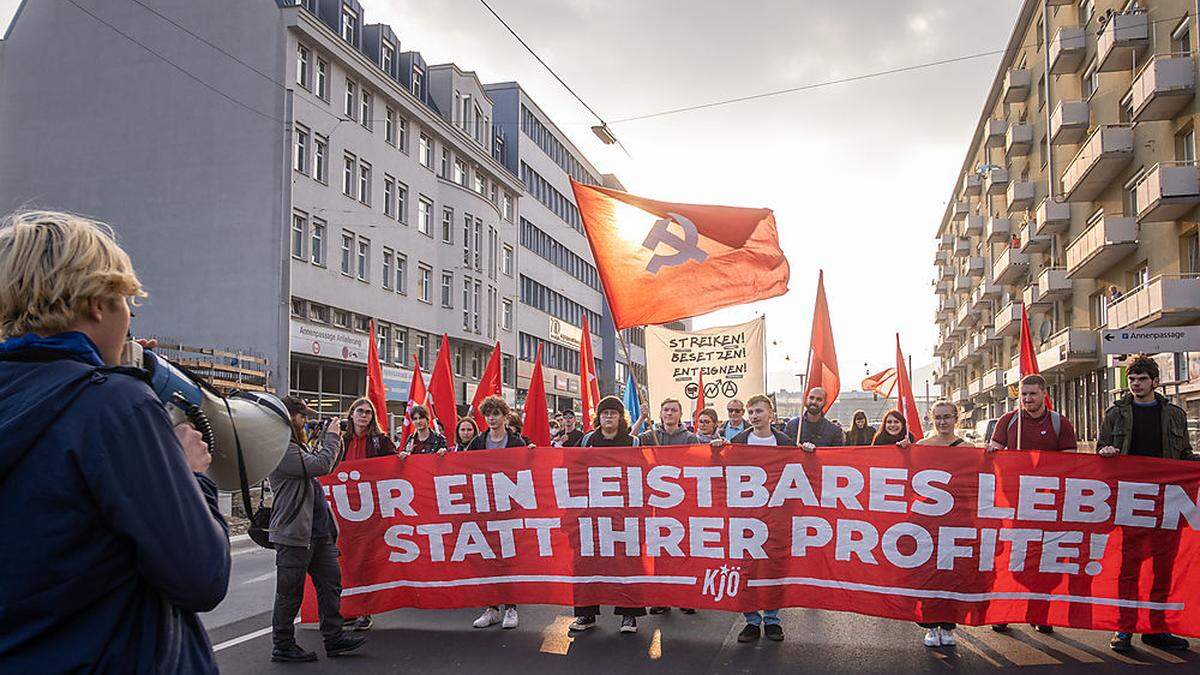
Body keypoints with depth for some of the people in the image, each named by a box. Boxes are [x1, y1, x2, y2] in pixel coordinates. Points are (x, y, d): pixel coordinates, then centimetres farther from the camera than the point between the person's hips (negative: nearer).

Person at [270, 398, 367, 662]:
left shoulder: (296, 446, 19)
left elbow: (326, 466, 23)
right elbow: (320, 465, -22)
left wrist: (332, 440, 9)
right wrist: (331, 437, -9)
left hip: (319, 531, 10)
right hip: (294, 533, -10)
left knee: (330, 582, 9)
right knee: (290, 593, 2)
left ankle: (335, 637, 16)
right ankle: (282, 646, 14)